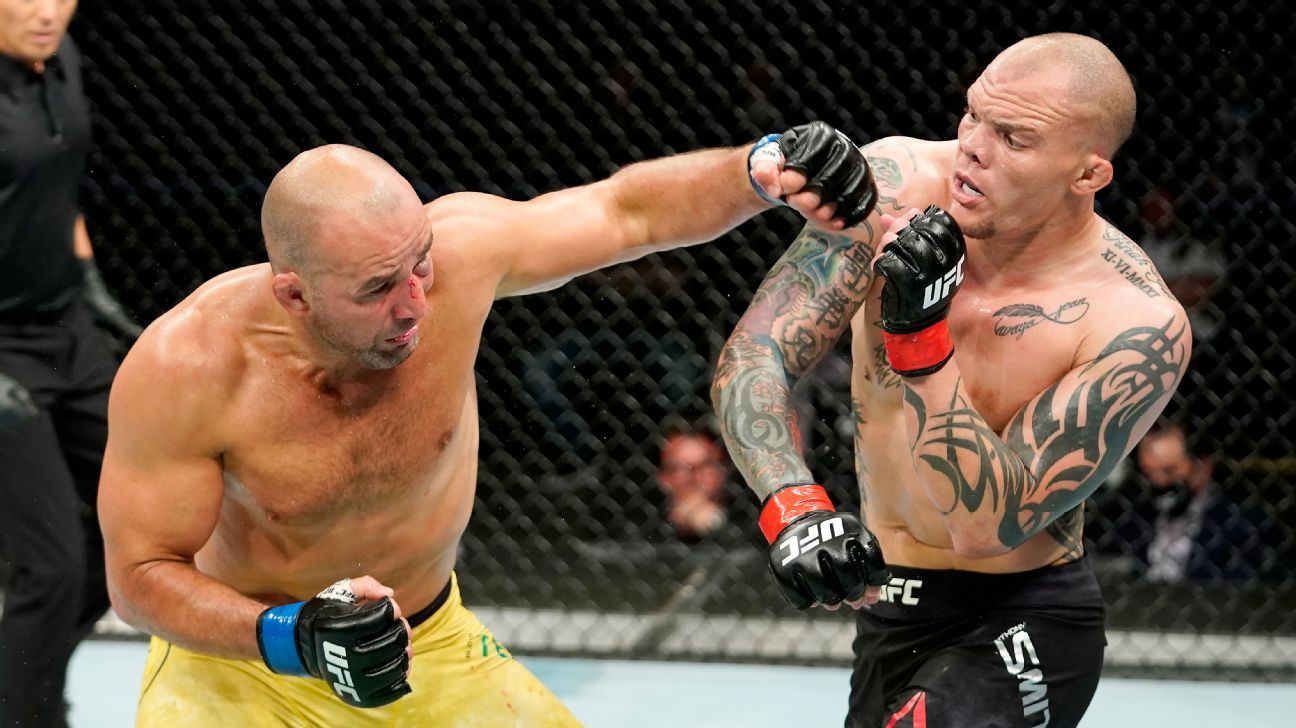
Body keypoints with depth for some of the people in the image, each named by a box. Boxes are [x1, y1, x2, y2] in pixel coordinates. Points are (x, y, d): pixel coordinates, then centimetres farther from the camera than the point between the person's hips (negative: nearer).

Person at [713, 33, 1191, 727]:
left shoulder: (1140, 328, -24)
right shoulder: (896, 185, -14)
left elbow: (988, 527, -26)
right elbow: (751, 359, -16)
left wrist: (922, 335, -34)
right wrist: (792, 506, -33)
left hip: (1016, 625, -5)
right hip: (883, 603, 5)